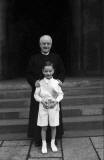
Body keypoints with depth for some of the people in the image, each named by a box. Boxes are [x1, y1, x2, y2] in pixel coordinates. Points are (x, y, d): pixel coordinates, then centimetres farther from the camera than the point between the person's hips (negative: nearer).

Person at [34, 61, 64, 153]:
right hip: (43, 107, 0)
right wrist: (42, 101, -15)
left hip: (54, 107, 0)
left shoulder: (56, 82, -3)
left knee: (53, 126, 9)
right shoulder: (40, 83, -2)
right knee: (43, 127, 6)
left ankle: (53, 143, 28)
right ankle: (44, 144, 23)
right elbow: (36, 94, 1)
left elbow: (61, 94, 1)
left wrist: (56, 101, -15)